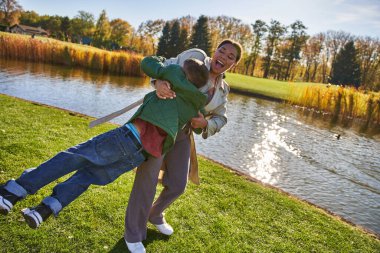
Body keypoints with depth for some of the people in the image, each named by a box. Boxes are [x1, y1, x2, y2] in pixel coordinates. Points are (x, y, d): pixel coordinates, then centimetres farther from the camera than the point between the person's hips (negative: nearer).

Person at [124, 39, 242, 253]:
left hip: (181, 133, 6)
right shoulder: (197, 57, -6)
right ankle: (133, 234, 15)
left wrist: (205, 123, -13)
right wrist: (160, 82, -31)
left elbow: (220, 119, 10)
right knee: (147, 182, -6)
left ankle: (154, 215, 39)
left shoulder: (222, 90, 9)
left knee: (178, 185, 8)